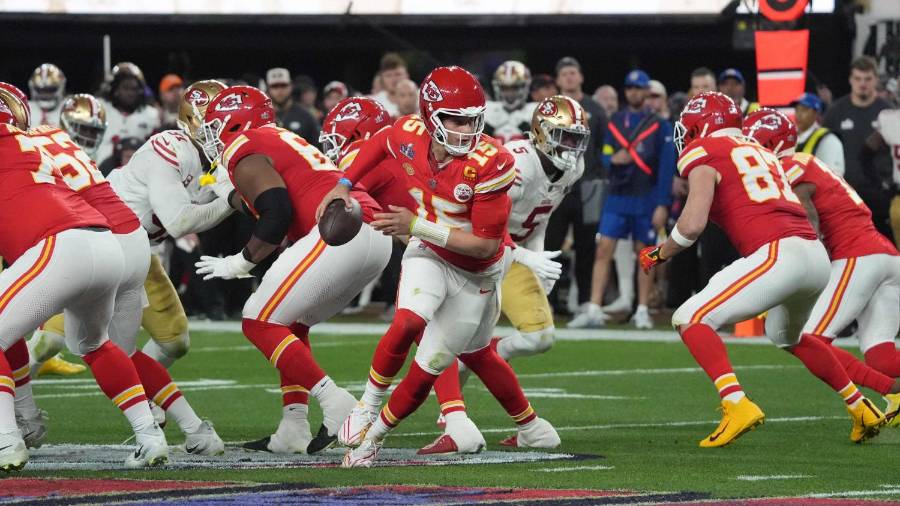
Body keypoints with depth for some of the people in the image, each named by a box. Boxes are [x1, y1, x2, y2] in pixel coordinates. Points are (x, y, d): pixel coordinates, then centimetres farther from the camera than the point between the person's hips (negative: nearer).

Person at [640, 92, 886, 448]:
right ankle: (862, 409, 38)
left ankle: (737, 405, -22)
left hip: (777, 255, -8)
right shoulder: (760, 152, 28)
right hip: (817, 256, 8)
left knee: (691, 320, -4)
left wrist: (658, 254, 11)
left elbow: (693, 224, -5)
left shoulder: (704, 154, 5)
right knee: (788, 337, 35)